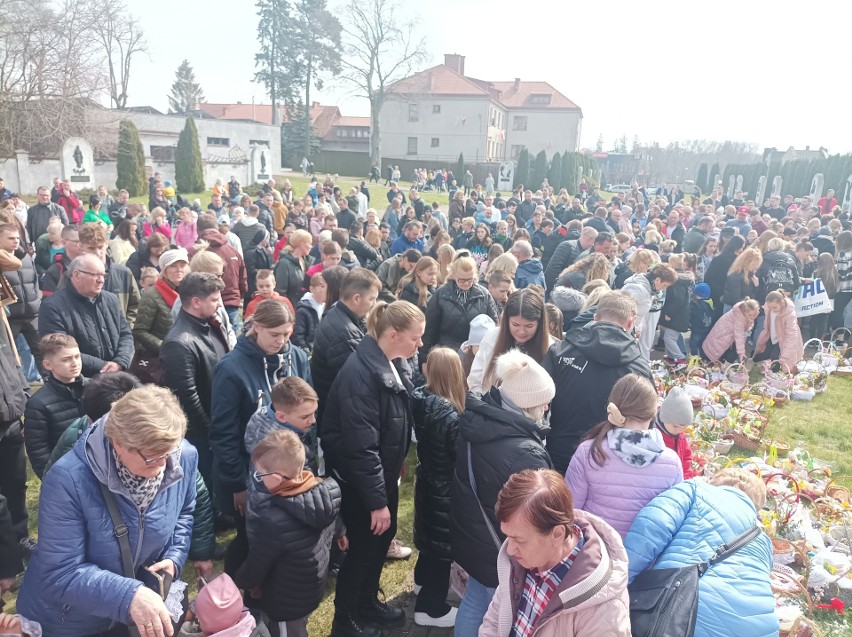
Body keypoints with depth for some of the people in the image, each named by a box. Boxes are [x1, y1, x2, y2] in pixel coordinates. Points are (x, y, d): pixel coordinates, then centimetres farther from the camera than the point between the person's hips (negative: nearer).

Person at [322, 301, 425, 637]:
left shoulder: (396, 364, 0)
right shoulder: (360, 371, -28)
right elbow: (361, 444, -28)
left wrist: (395, 469, 17)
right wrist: (376, 500, -23)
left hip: (384, 471, 8)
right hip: (359, 478, -8)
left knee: (383, 536, 20)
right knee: (365, 544, 7)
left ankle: (367, 603, 43)